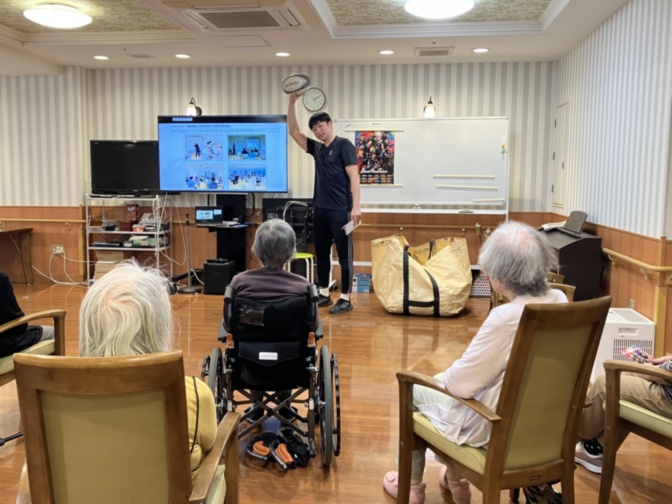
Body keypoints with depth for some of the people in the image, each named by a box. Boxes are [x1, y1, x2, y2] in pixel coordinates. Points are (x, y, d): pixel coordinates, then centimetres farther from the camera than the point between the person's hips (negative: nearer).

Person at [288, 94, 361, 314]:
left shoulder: (344, 145, -4)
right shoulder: (317, 148, 15)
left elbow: (353, 176, -11)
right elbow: (293, 131, 16)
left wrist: (356, 206, -19)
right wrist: (292, 103, 6)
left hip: (340, 210, -7)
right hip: (320, 210, 8)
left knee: (344, 255, -2)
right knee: (321, 254, 12)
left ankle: (345, 299, 3)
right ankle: (324, 295, 21)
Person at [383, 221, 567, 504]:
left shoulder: (505, 317, -31)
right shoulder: (560, 302, -6)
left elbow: (461, 383, -21)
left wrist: (445, 375, 2)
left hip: (497, 427, -7)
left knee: (413, 389, 17)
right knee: (446, 379, 28)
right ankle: (455, 479, 39)